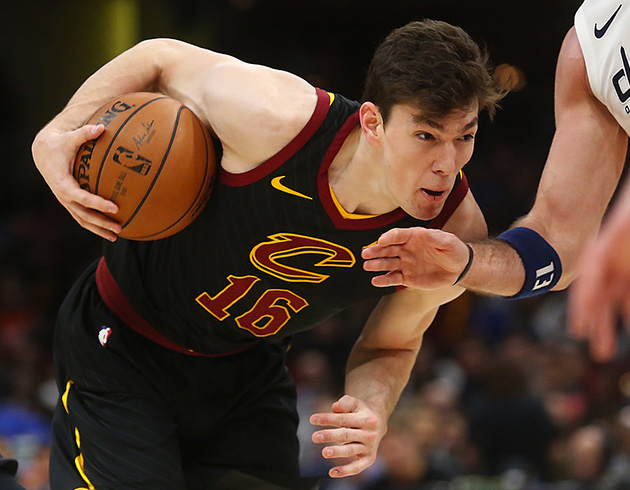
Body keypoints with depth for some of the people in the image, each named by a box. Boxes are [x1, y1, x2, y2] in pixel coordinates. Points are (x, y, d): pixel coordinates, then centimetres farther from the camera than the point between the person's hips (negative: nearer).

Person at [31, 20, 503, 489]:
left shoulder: (457, 234, -22)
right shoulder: (274, 119, -34)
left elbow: (391, 345, -2)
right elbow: (161, 59, -13)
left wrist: (372, 410, -25)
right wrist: (54, 135, -24)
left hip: (251, 365, 4)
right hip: (121, 343, -4)